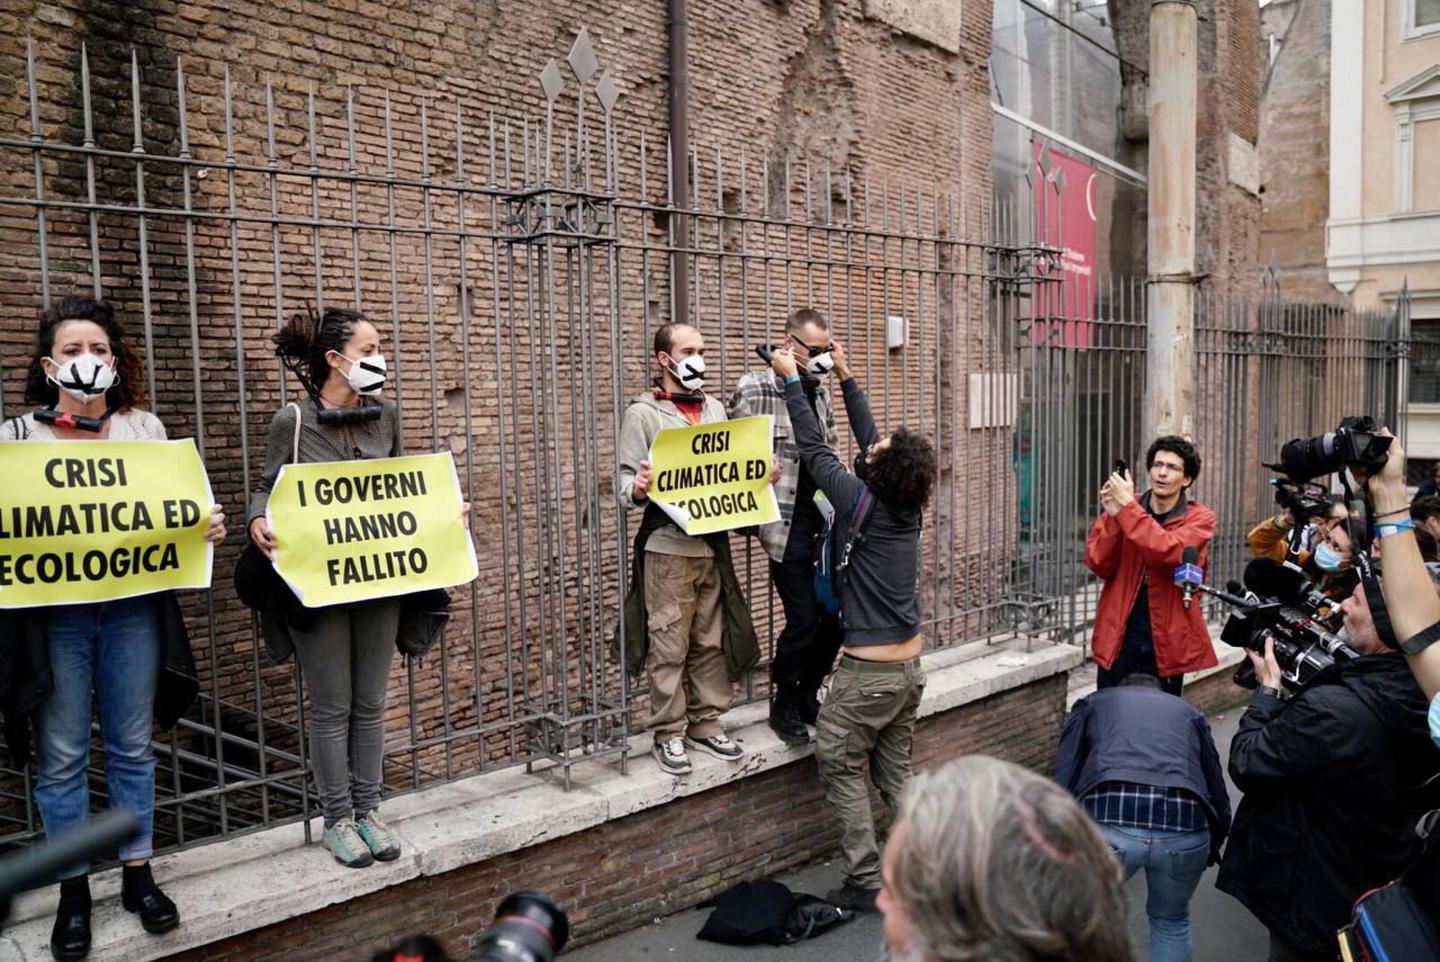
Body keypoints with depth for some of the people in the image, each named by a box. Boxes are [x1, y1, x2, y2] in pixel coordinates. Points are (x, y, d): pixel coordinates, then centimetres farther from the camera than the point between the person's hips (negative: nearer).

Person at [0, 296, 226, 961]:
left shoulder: (145, 428, 7)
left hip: (133, 606, 1)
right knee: (62, 755, 7)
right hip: (54, 610, -1)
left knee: (132, 746, 12)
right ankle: (73, 889, 23)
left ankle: (138, 875, 26)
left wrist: (209, 527, -9)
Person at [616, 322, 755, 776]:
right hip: (667, 549, -5)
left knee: (712, 642, 10)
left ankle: (706, 723, 23)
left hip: (713, 545, 5)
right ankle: (668, 734, 12)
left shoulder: (715, 409, 14)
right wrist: (638, 488, -29)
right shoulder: (644, 413, -4)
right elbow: (624, 484, -7)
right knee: (669, 647, 0)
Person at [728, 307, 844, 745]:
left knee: (836, 614, 7)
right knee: (803, 620, -2)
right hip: (788, 526, -6)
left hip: (824, 522, 6)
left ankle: (807, 696, 29)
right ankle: (784, 706, 21)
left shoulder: (820, 392, 13)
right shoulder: (755, 388, -8)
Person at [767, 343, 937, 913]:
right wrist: (845, 377, 19)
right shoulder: (908, 505, 1)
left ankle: (865, 883, 9)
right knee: (895, 770, 17)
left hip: (868, 671, -7)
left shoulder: (861, 503, -17)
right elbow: (868, 439, 12)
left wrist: (791, 379, -1)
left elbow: (814, 448, -9)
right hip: (910, 665, 7)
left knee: (842, 769, 7)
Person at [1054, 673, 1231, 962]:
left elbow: (1063, 783, 15)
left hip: (1108, 822, -2)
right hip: (1185, 825, 2)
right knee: (1172, 921, 32)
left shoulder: (1092, 703, 29)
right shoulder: (1189, 711, 34)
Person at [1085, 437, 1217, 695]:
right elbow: (1098, 565, -6)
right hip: (1118, 639, 2)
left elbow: (1168, 553, -24)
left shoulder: (1199, 518, -3)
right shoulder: (1122, 506, 4)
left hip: (1166, 643, -1)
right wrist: (1113, 515, -18)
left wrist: (1127, 508, -21)